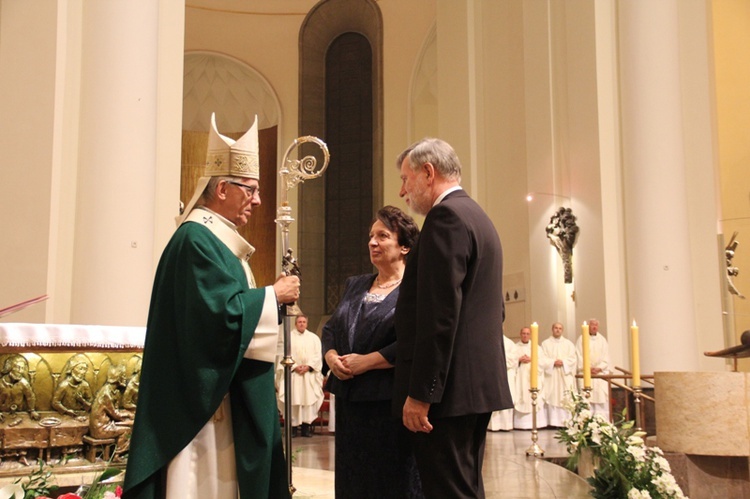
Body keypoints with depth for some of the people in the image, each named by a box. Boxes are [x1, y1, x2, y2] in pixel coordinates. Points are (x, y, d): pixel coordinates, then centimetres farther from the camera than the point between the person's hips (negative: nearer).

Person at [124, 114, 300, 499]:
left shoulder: (218, 239, 16)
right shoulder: (196, 238, -15)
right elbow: (222, 311, -23)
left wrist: (271, 298, 7)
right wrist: (273, 295, -12)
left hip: (224, 391, 10)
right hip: (202, 394, -10)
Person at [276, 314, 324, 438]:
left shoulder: (314, 338, 11)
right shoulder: (288, 337, 5)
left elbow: (318, 355, 4)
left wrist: (308, 366, -10)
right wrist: (295, 367, -13)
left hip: (310, 374, 2)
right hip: (292, 373, -1)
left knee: (309, 399, -4)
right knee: (293, 400, -6)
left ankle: (306, 425, -3)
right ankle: (293, 425, -4)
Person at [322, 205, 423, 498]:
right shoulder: (355, 285, 17)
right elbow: (330, 328, 16)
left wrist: (367, 361, -18)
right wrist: (331, 356, -5)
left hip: (390, 401, -6)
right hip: (349, 399, 7)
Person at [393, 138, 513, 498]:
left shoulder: (446, 216, -11)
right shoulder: (479, 218, 19)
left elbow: (439, 312, -20)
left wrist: (420, 393, -20)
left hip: (448, 388, -10)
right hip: (480, 383, 10)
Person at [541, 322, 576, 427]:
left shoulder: (569, 344, 14)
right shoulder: (545, 344, 9)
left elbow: (572, 358, 4)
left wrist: (563, 362, -12)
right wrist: (553, 362, -15)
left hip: (565, 376, 1)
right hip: (551, 376, -1)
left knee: (566, 398, -5)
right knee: (552, 398, -7)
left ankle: (566, 421, -4)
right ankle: (554, 422, -6)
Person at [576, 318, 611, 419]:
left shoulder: (602, 340, 11)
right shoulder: (581, 339, 3)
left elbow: (606, 358, 7)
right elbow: (579, 357, -2)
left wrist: (598, 368, -7)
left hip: (601, 372, 2)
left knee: (602, 398, -4)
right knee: (587, 399, -8)